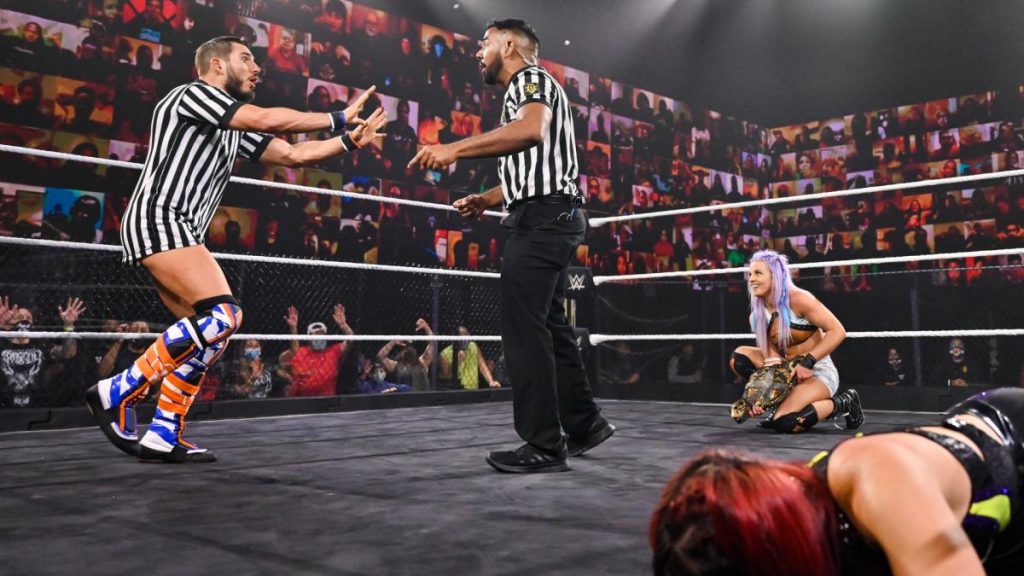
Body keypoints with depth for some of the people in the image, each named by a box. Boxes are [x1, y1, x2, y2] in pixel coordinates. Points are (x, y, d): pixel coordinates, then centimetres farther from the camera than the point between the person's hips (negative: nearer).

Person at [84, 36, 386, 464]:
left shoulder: (236, 129, 22)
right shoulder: (193, 94, -3)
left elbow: (293, 154, 20)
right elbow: (267, 119, -14)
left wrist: (350, 142, 9)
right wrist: (337, 119, -7)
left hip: (176, 231, 9)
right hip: (158, 220, -9)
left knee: (208, 331, 4)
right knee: (223, 314, -20)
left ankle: (163, 436, 6)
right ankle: (117, 393, -14)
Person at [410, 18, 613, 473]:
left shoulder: (532, 77, -3)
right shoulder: (521, 92, 28)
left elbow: (532, 130, -26)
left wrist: (456, 149, -29)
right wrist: (484, 200, 17)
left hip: (542, 218, -11)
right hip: (545, 218, 11)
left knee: (524, 329, -11)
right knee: (548, 325, 13)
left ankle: (544, 447, -7)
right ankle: (584, 423, 21)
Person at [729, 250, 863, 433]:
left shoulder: (799, 299, -18)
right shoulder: (757, 316, -1)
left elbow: (838, 331, -19)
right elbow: (771, 356, -4)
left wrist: (807, 363, -24)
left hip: (818, 372, -7)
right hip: (789, 370, 7)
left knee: (784, 423, -26)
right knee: (739, 357, -7)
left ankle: (841, 403, -2)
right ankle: (786, 400, 1)